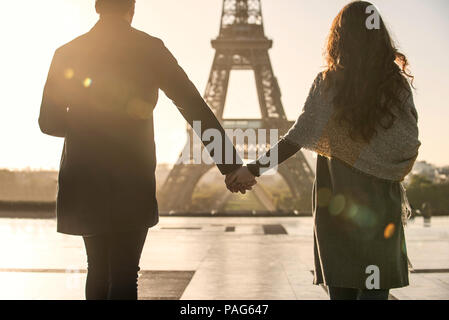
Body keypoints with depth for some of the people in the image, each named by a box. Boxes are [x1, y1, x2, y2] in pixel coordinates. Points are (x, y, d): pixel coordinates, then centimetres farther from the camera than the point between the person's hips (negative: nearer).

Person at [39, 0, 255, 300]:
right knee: (124, 275, 0)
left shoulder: (66, 53, 4)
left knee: (99, 270, 19)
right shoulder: (149, 49, -4)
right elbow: (196, 108, -8)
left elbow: (49, 122, 6)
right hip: (131, 183, -4)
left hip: (83, 181, 4)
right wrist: (232, 166, -5)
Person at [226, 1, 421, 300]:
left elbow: (297, 138, -11)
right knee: (375, 287, 4)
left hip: (336, 204, 0)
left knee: (342, 287, 8)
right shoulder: (397, 84, -3)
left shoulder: (327, 84, -5)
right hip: (382, 203, 0)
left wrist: (254, 168, -6)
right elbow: (409, 146, 0)